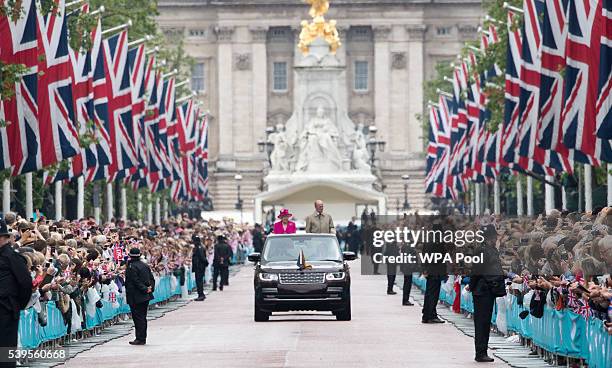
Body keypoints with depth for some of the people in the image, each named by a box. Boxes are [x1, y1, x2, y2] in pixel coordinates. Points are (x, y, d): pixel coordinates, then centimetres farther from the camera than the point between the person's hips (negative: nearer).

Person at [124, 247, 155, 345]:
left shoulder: (131, 267, -13)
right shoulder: (145, 265, 11)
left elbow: (136, 282, -18)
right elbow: (152, 278, 11)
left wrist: (145, 289, -13)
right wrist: (151, 288, 1)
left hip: (136, 297, -8)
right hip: (146, 297, 8)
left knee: (138, 318, -5)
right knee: (142, 317, 13)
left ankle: (140, 339, -6)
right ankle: (142, 338, 16)